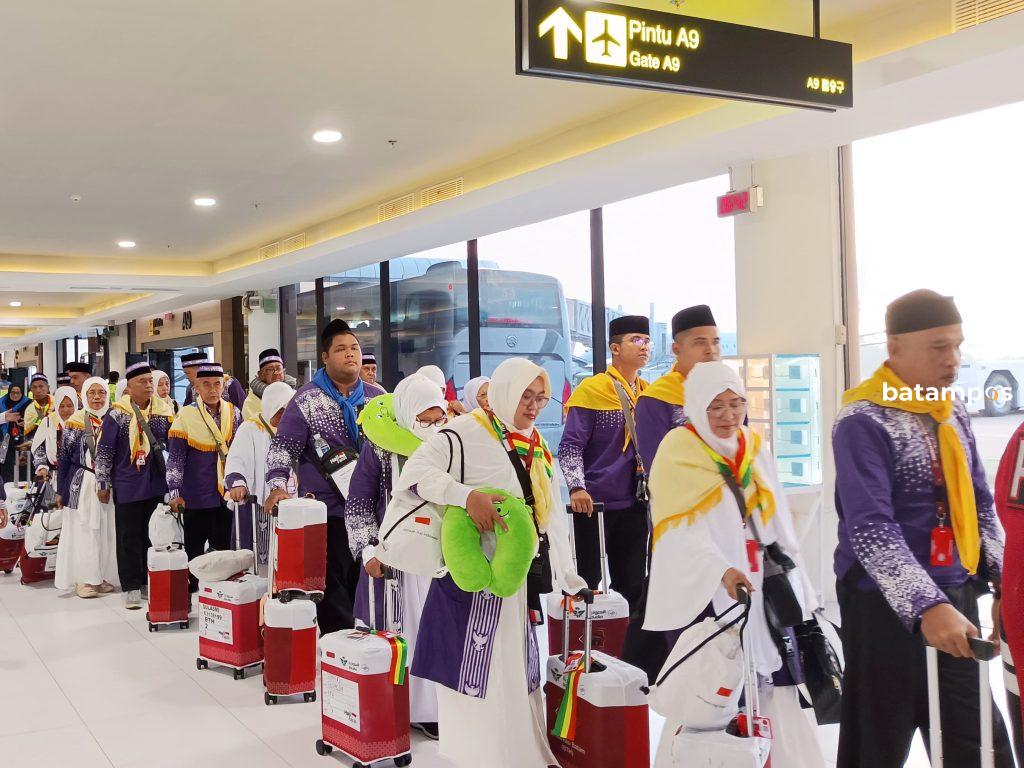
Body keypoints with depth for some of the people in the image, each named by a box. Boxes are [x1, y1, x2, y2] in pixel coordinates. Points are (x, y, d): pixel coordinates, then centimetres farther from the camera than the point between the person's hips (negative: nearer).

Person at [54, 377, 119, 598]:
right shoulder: (74, 422, -1)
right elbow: (63, 457, 2)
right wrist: (60, 491, 0)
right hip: (81, 485, -2)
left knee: (106, 530, 4)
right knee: (82, 530, 0)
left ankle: (104, 576, 13)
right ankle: (83, 578, 7)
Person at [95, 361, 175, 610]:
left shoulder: (164, 412, 4)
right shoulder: (117, 415, -6)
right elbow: (104, 452, -3)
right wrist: (103, 484, -2)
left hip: (156, 484, 3)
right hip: (127, 486, -3)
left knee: (153, 536, 8)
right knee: (129, 538, 2)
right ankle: (132, 588, 8)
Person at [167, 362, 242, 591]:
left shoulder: (234, 413, 4)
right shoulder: (186, 415, -5)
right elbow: (175, 458, -6)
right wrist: (175, 493, -13)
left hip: (226, 494, 3)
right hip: (196, 497, -2)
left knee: (223, 547, 8)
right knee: (194, 549, 6)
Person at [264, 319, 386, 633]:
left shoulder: (377, 398, 10)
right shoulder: (307, 400, -2)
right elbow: (283, 448, -5)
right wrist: (277, 485, -20)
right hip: (328, 512, -4)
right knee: (333, 588, -2)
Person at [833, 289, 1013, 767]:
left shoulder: (953, 413, 9)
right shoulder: (864, 422, -15)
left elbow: (980, 506, 16)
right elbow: (869, 529, -23)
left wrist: (1002, 580, 6)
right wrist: (924, 605, -30)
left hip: (955, 598, 7)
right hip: (887, 607, -7)